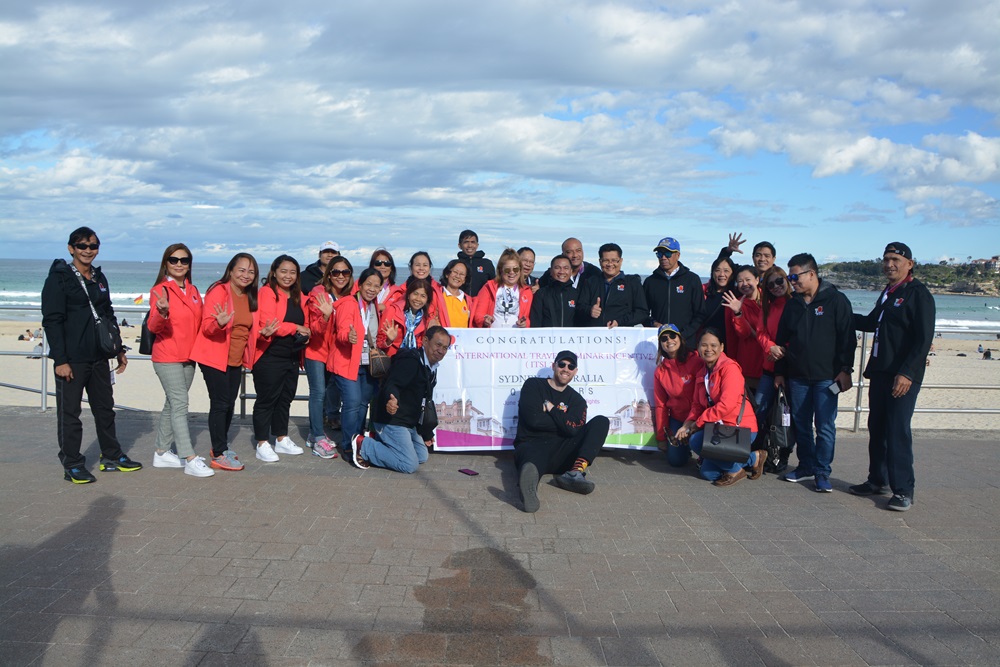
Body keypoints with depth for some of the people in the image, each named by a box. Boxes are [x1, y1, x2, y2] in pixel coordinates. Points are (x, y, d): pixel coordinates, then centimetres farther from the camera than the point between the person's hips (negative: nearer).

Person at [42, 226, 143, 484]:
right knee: (69, 413, 2)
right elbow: (52, 321, -12)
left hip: (99, 357, 7)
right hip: (71, 359, -7)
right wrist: (60, 360, -18)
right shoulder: (59, 278, -8)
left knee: (105, 408, 14)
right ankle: (72, 465, 12)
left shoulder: (99, 278, 12)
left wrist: (118, 349, 17)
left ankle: (111, 457, 26)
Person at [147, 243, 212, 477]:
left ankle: (162, 453, 24)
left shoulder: (193, 291, 10)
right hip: (167, 358, -7)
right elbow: (153, 327, -18)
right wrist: (162, 313, -37)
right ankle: (190, 460, -13)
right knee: (180, 404, -12)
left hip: (188, 357, 7)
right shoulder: (160, 290, -9)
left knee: (172, 404, 13)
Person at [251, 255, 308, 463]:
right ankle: (262, 445, 7)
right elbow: (267, 324, -20)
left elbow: (303, 322, 21)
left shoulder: (298, 296, 14)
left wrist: (305, 333, -1)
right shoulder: (267, 292, -10)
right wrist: (295, 328, -15)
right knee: (267, 399, -1)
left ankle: (282, 439, 28)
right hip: (270, 356, -8)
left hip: (292, 357, 8)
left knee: (285, 398, 16)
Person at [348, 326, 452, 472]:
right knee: (410, 465, -15)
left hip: (409, 423, 10)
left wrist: (426, 434, 26)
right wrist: (392, 400, -55)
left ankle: (378, 439, 14)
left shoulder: (431, 368, 12)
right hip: (391, 419, -10)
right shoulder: (410, 360, -19)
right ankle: (363, 445, -6)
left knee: (422, 457, 14)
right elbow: (391, 385, -31)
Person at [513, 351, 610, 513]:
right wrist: (564, 421, 0)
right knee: (533, 457, -42)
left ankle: (576, 472, -38)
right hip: (532, 445, -4)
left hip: (561, 455, 4)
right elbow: (533, 420, -7)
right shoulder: (533, 385, 10)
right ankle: (529, 485, -82)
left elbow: (574, 430, -3)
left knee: (601, 422, -12)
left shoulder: (577, 400, 18)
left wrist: (551, 408, -2)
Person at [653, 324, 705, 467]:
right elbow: (660, 405, 9)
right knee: (675, 460, -7)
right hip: (677, 418, 4)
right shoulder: (660, 371, 5)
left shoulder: (696, 361, -11)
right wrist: (661, 437, 8)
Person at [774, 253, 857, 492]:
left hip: (827, 377, -5)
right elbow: (781, 340, 14)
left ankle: (822, 472, 6)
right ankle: (806, 466, 23)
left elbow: (847, 337, -5)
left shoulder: (836, 300, -4)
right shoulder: (792, 304, 10)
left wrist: (845, 369, -10)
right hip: (797, 376, 5)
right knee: (800, 424, 10)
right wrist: (780, 371, 12)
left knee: (825, 427, -2)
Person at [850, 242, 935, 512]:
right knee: (877, 428, 12)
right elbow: (871, 323, 32)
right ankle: (877, 481, 23)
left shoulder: (918, 293, -9)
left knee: (898, 431, -7)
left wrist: (907, 373, -22)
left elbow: (924, 339, -16)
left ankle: (903, 490, 0)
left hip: (903, 377, -8)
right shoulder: (887, 293, 17)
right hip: (879, 372, 8)